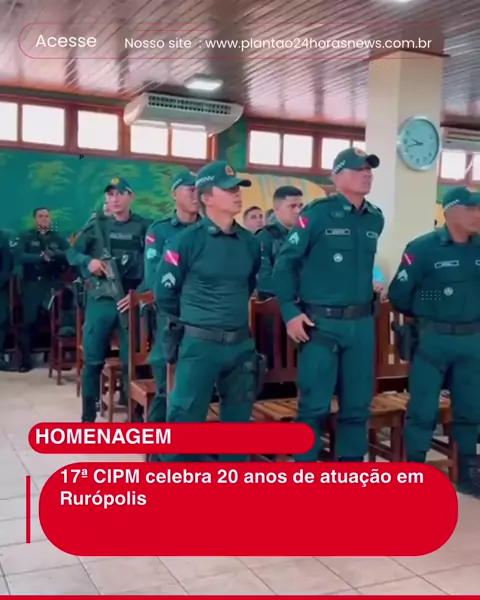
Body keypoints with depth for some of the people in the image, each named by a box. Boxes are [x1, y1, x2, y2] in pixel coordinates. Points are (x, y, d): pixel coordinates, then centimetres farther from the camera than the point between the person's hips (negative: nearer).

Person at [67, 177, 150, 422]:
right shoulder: (96, 226, 7)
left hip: (130, 301, -1)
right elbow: (72, 253, 8)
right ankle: (88, 418, 18)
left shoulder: (143, 227, 1)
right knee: (92, 361, 5)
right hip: (100, 300, 2)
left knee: (131, 362, 3)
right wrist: (88, 261, -12)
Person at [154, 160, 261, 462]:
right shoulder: (187, 240, -10)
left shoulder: (250, 242, 5)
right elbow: (165, 294, -2)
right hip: (199, 344, -5)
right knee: (185, 418, -4)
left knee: (238, 419, 13)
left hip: (241, 344, 5)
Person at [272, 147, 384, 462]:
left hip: (362, 323, 5)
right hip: (321, 323, -5)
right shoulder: (317, 213, -9)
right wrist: (290, 311, -12)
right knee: (315, 404, 0)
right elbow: (285, 262, -8)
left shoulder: (376, 218, 7)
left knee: (358, 403, 12)